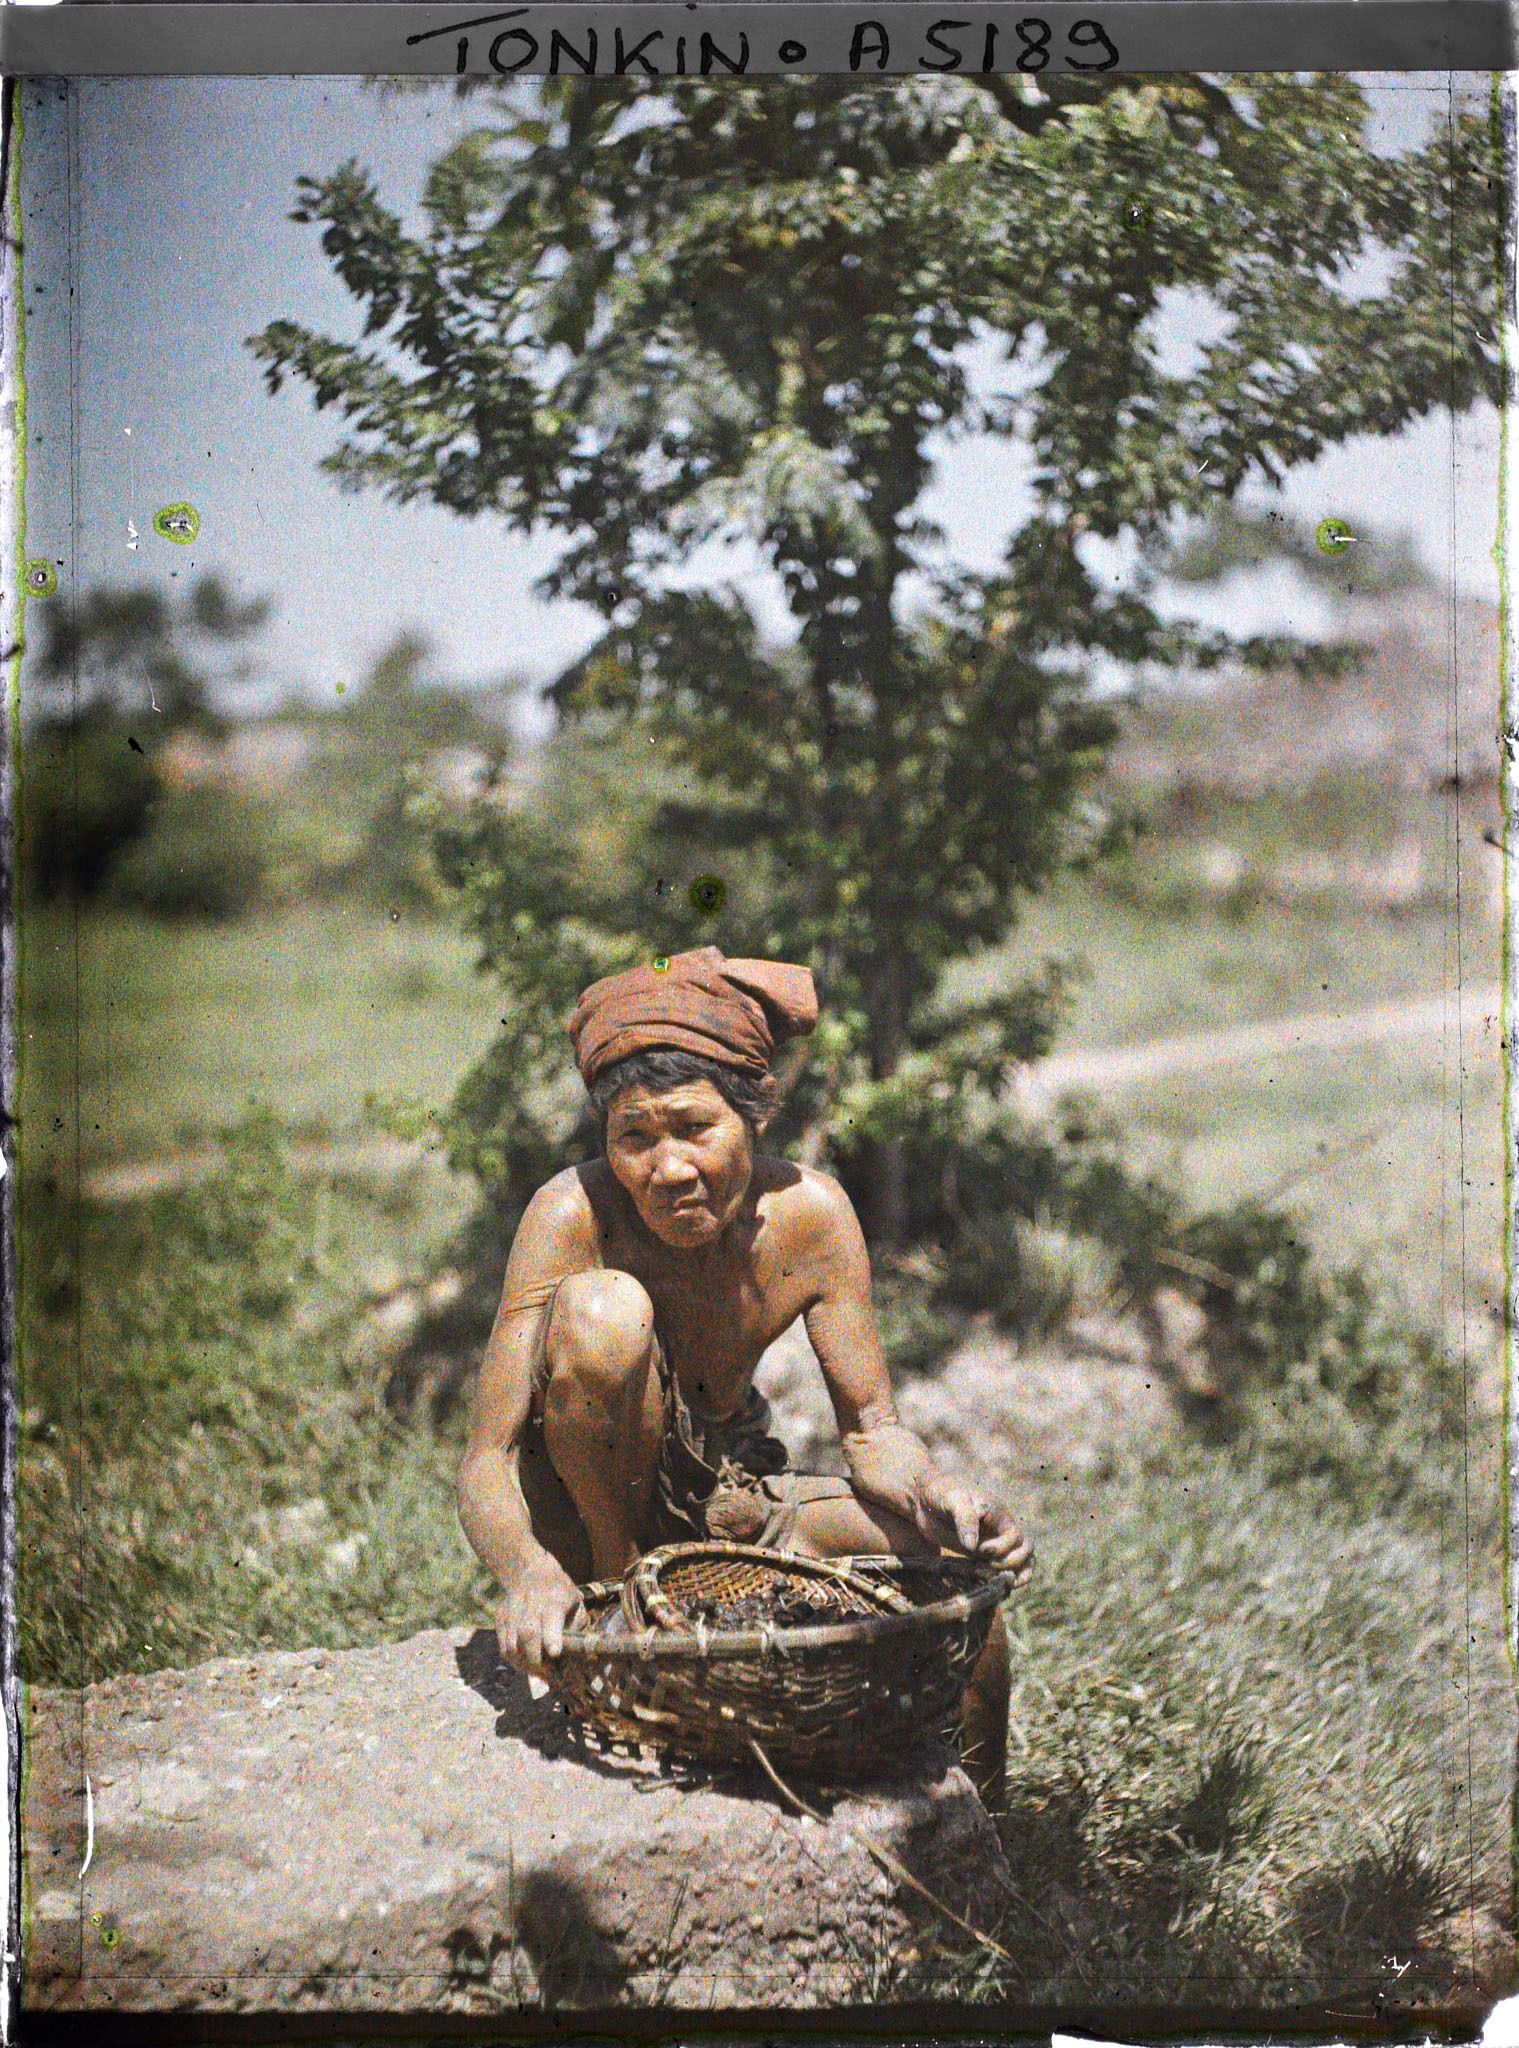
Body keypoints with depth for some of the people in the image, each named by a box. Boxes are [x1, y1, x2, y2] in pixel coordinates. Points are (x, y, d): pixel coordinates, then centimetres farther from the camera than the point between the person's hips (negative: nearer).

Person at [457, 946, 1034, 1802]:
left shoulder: (809, 1212, -17)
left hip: (723, 1499, 4)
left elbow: (872, 1428, -9)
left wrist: (939, 1492, -32)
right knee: (603, 1308, -33)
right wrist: (530, 1572, -48)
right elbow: (486, 1463, -27)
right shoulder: (575, 1214, -26)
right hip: (580, 1506, -4)